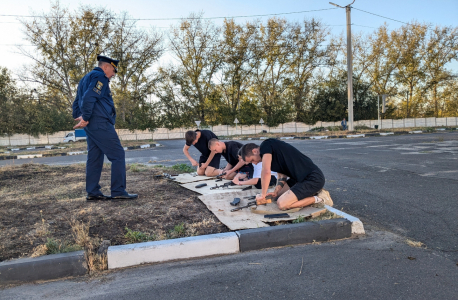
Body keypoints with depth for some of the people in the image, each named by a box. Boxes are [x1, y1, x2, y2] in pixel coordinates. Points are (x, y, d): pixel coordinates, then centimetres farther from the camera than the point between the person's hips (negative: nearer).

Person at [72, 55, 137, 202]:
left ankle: (93, 192, 12)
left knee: (95, 157, 10)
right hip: (100, 123, -10)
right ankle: (118, 191, -8)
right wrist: (85, 119, -16)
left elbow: (76, 102, 21)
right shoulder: (99, 77, -7)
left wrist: (78, 118, 12)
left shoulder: (86, 78, 24)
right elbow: (89, 98, -21)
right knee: (118, 155, -7)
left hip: (91, 126, 10)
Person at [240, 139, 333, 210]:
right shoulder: (271, 153, 18)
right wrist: (276, 191, 1)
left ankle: (318, 198, -4)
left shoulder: (265, 145, -11)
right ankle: (312, 192, 15)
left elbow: (266, 172, -21)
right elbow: (281, 175, 16)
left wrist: (262, 195, -12)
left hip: (313, 179, -10)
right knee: (280, 195, 19)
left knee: (282, 204, -18)